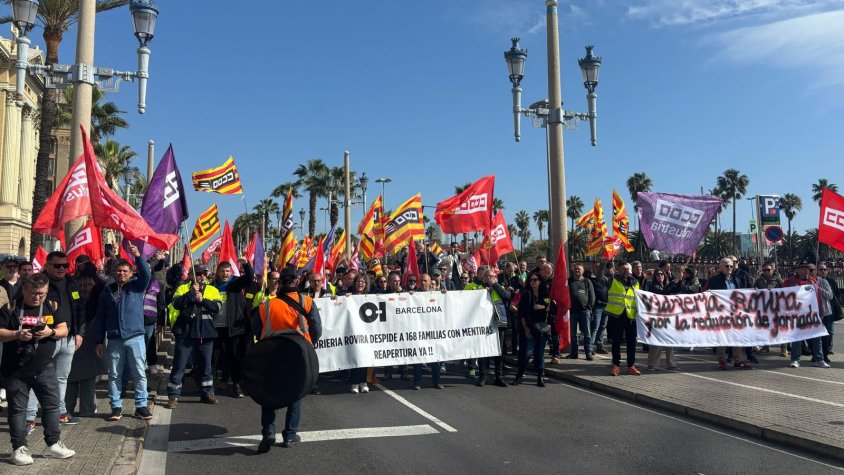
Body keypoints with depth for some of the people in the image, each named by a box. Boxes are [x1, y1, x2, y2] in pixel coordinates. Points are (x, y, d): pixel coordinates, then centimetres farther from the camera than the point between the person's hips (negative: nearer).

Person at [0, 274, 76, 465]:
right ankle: (19, 448, 15)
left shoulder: (52, 306, 4)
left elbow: (64, 330, 5)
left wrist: (51, 332, -16)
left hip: (45, 367, 3)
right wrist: (17, 334, -22)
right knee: (17, 408, 6)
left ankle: (53, 444, 18)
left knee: (52, 404, 6)